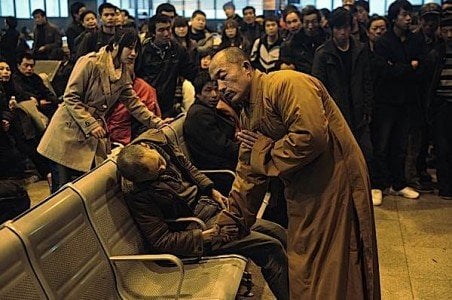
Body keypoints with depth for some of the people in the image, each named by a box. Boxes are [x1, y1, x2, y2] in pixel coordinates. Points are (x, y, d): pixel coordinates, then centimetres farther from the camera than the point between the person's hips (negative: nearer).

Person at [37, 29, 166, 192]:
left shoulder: (123, 73, 9)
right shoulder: (90, 62, -14)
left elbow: (134, 103, 10)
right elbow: (70, 97, -15)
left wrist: (157, 123, -1)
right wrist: (90, 125, -20)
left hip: (95, 138, 7)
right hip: (69, 133, -7)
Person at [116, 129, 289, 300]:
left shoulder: (155, 139, -8)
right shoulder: (140, 197, -27)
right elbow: (161, 241, -23)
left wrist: (212, 191, 5)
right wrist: (208, 235, -24)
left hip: (211, 207, 8)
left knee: (278, 233, 7)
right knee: (271, 248, -16)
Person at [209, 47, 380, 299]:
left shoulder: (286, 84, -18)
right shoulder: (248, 115, 11)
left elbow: (312, 136, -30)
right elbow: (248, 174, 15)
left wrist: (264, 150, -15)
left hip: (336, 183, -9)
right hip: (302, 194, 9)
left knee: (333, 276, 3)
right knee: (303, 275, 20)